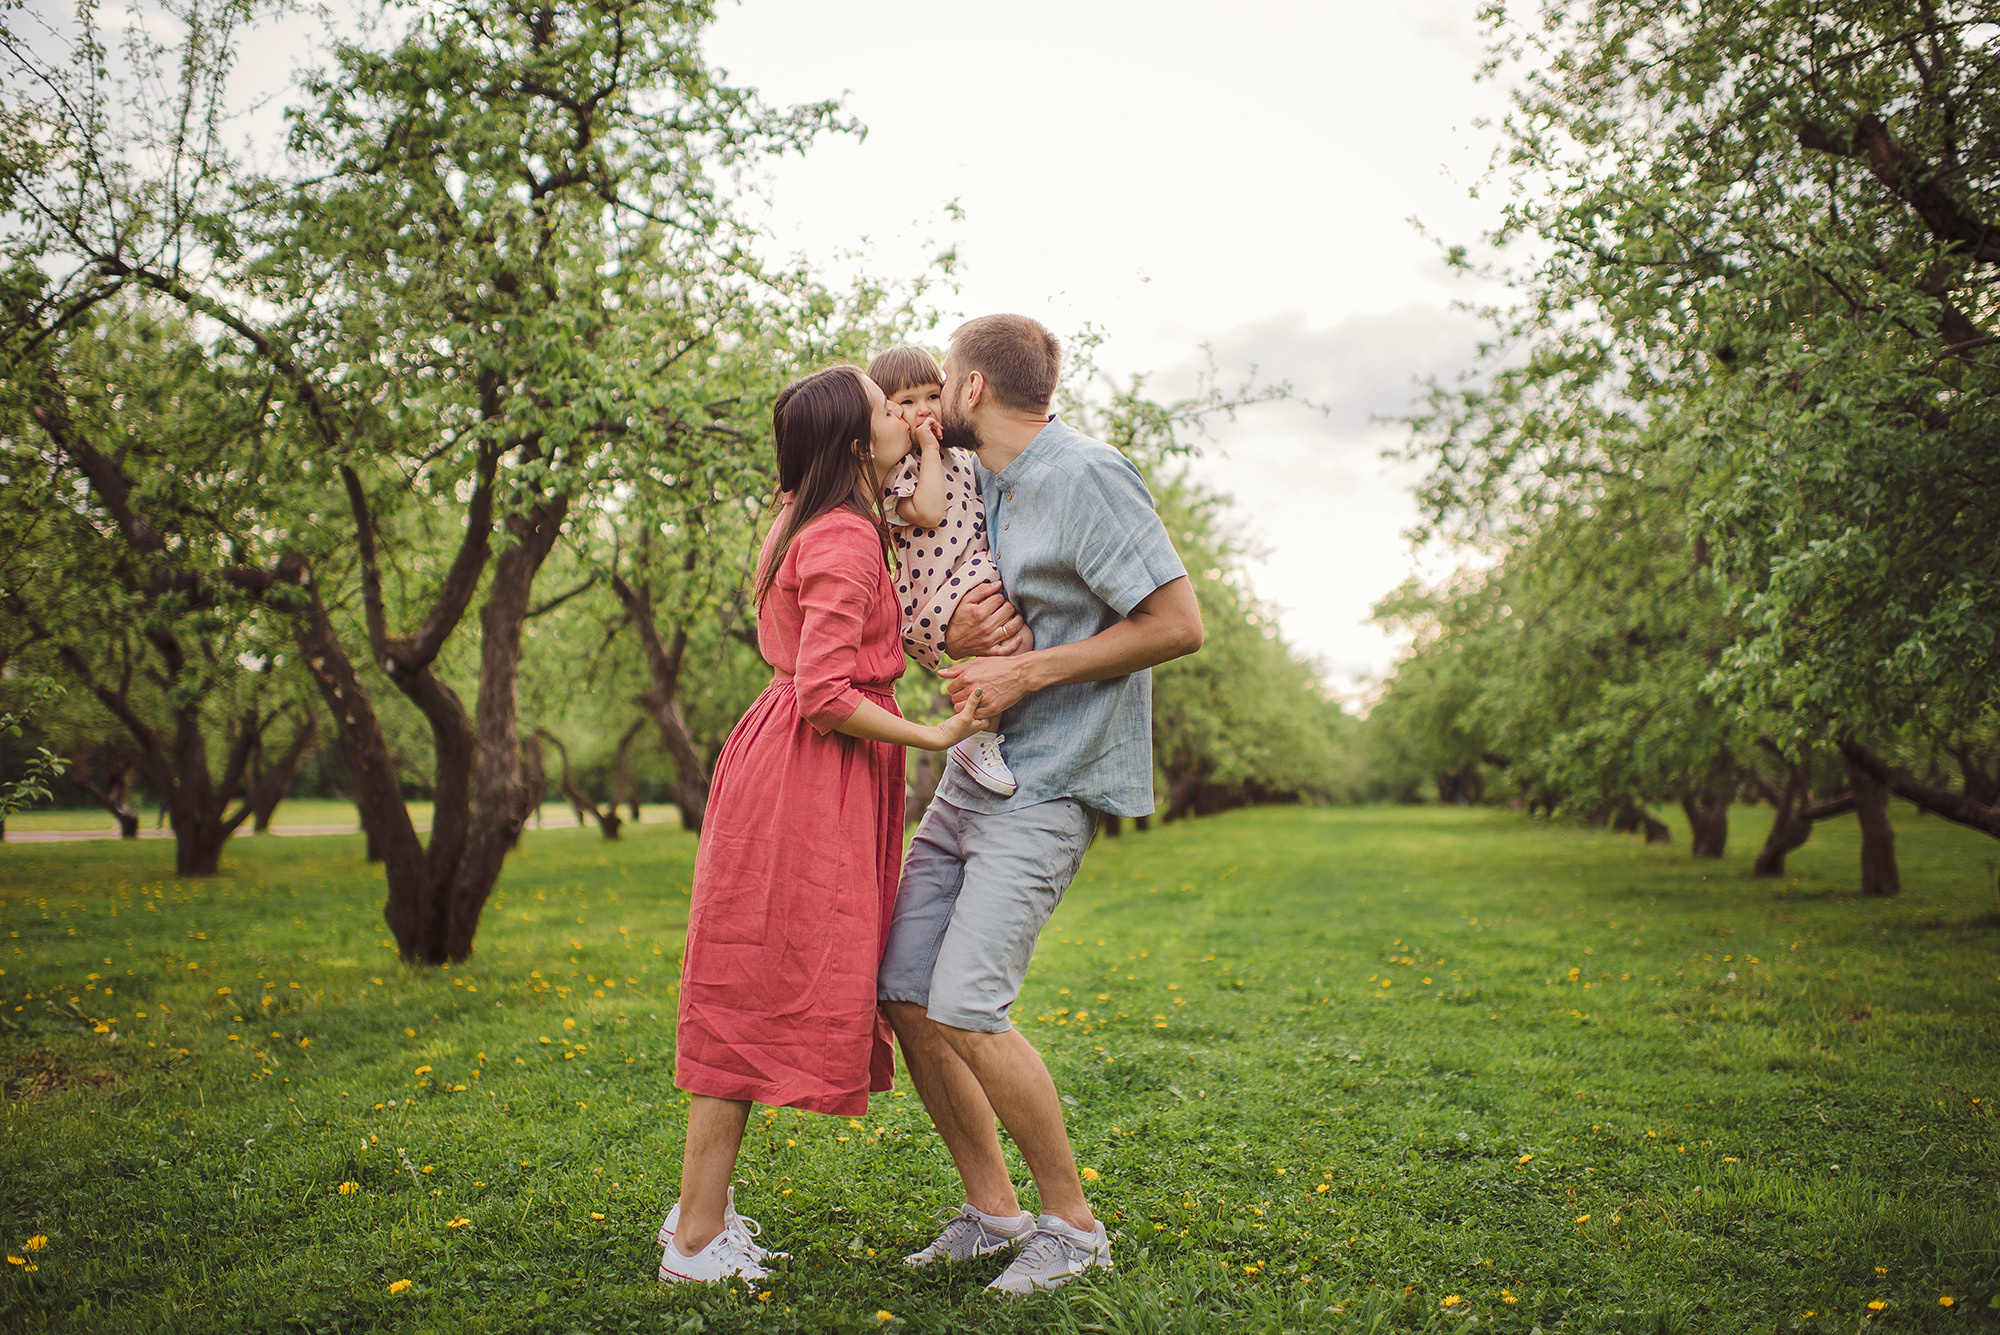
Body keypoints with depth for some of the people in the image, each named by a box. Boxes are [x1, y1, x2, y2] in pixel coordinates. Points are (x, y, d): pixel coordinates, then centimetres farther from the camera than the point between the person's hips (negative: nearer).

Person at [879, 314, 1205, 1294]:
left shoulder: (1085, 475, -14)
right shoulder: (982, 483, 13)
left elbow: (1178, 625, -18)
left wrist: (1025, 671, -17)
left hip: (1048, 785, -8)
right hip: (971, 772, 9)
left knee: (964, 1009, -14)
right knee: (903, 997, 4)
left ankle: (1073, 1224, 6)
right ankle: (991, 1211, 19)